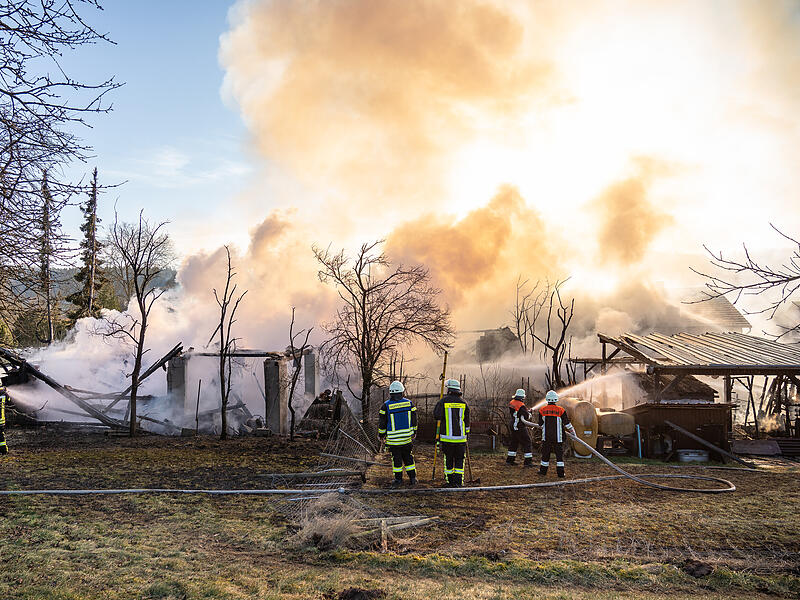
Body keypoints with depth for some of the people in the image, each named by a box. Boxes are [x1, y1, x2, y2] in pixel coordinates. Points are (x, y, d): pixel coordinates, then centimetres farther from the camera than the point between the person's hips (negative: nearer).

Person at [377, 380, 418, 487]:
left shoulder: (386, 406, -11)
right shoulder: (409, 403, -3)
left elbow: (382, 422, -4)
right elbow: (414, 420, 6)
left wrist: (381, 434, 12)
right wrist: (414, 432, 20)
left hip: (393, 438, -2)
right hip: (407, 437, 2)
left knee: (396, 459, 8)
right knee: (408, 458, 14)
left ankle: (398, 479, 15)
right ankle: (412, 478, 16)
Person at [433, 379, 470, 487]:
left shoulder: (443, 401, -5)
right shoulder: (463, 402, 5)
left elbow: (437, 416, -12)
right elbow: (467, 422, 11)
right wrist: (466, 435, 20)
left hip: (447, 437, -2)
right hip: (460, 438, 2)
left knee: (448, 460, 8)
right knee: (459, 460, 7)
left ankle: (450, 481, 13)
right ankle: (458, 481, 0)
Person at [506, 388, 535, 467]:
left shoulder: (511, 403, 1)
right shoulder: (521, 406, -22)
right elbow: (526, 417, -15)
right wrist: (530, 415, 10)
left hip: (512, 425, 8)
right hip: (520, 427, -8)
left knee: (514, 442, 19)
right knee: (527, 443, 0)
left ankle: (509, 460, 24)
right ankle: (528, 462, -1)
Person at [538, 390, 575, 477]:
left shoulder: (542, 410, -2)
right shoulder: (561, 410, -7)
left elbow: (541, 424, 6)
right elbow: (567, 424, -3)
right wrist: (573, 433, 10)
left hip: (546, 436, 1)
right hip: (558, 436, -1)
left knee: (545, 453, 11)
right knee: (559, 453, 6)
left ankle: (543, 470, 19)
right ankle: (560, 472, 4)